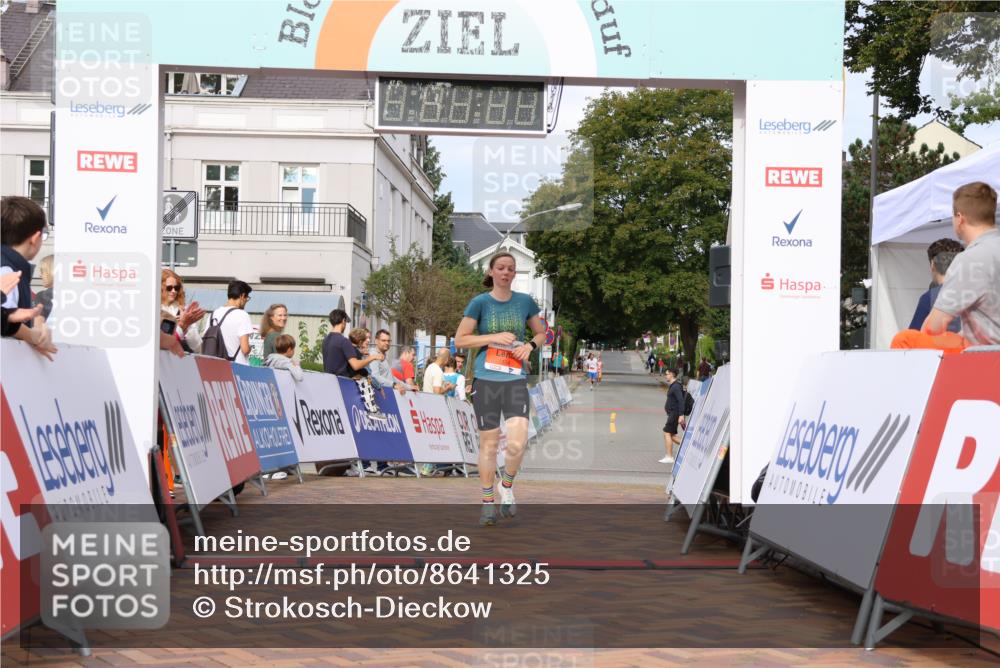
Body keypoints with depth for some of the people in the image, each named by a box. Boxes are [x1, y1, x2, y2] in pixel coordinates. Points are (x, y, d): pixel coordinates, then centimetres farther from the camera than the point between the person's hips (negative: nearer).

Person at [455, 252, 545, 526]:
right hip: (486, 380, -1)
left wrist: (530, 345, -3)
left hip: (515, 380, 1)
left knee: (517, 444, -13)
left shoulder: (525, 301, 6)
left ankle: (507, 484, 17)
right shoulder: (480, 302, -1)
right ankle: (488, 502, 19)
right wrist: (494, 337, -12)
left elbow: (541, 333, 18)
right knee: (489, 444, 4)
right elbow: (460, 339, -2)